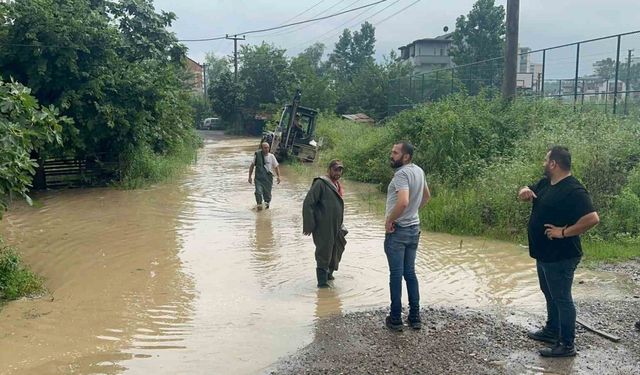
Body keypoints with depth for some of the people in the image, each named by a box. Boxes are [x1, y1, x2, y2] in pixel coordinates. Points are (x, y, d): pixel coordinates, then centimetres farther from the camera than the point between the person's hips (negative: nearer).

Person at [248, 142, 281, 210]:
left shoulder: (271, 156, -2)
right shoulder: (257, 155, -3)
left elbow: (276, 166, 5)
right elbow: (252, 166, 6)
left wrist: (278, 176, -4)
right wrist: (250, 176, 4)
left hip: (268, 178, 1)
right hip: (259, 178, -1)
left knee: (267, 193, 8)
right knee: (258, 192, -16)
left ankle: (267, 202, 38)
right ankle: (259, 204, 7)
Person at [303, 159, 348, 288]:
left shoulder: (337, 186, 14)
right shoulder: (321, 183, -13)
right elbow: (308, 204, -18)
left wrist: (340, 226, 22)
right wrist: (309, 225, -19)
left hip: (335, 228, 8)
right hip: (323, 228, -8)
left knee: (336, 252, 17)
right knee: (323, 254, 0)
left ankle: (329, 273, 36)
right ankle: (322, 281, 10)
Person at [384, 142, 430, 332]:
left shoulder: (402, 174, -20)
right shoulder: (419, 171, 7)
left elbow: (403, 202, -34)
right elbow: (427, 196, 23)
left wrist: (389, 220, -20)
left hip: (397, 231, -8)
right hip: (414, 229, 8)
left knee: (396, 274, 1)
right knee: (410, 272, 15)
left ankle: (395, 319, 9)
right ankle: (415, 317, 19)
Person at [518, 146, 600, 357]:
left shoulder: (573, 191, -22)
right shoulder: (545, 184, 7)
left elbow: (592, 219, -30)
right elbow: (528, 192, 21)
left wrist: (564, 232, -24)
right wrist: (525, 192, -4)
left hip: (560, 257, -10)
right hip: (544, 254, 10)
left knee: (561, 298, 0)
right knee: (550, 295, 22)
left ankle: (567, 345, 10)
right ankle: (552, 331, 38)